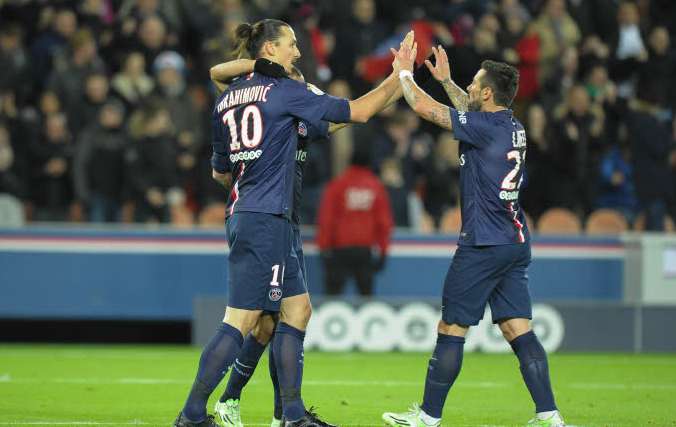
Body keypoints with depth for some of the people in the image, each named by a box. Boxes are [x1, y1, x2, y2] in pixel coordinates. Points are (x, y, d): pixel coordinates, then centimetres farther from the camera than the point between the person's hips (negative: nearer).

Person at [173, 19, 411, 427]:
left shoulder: (228, 98, 13)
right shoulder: (284, 91, -8)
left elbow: (220, 171, 20)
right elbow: (357, 112, -3)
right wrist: (399, 76, 7)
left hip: (242, 214, 9)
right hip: (266, 219, -9)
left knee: (297, 310, 13)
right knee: (240, 322, -8)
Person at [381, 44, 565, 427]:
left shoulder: (485, 128, -14)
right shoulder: (513, 128, 10)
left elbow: (424, 107, -10)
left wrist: (405, 72, 5)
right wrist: (445, 80, 38)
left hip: (484, 244, -8)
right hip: (516, 242, 8)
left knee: (451, 330, 0)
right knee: (518, 329, 5)